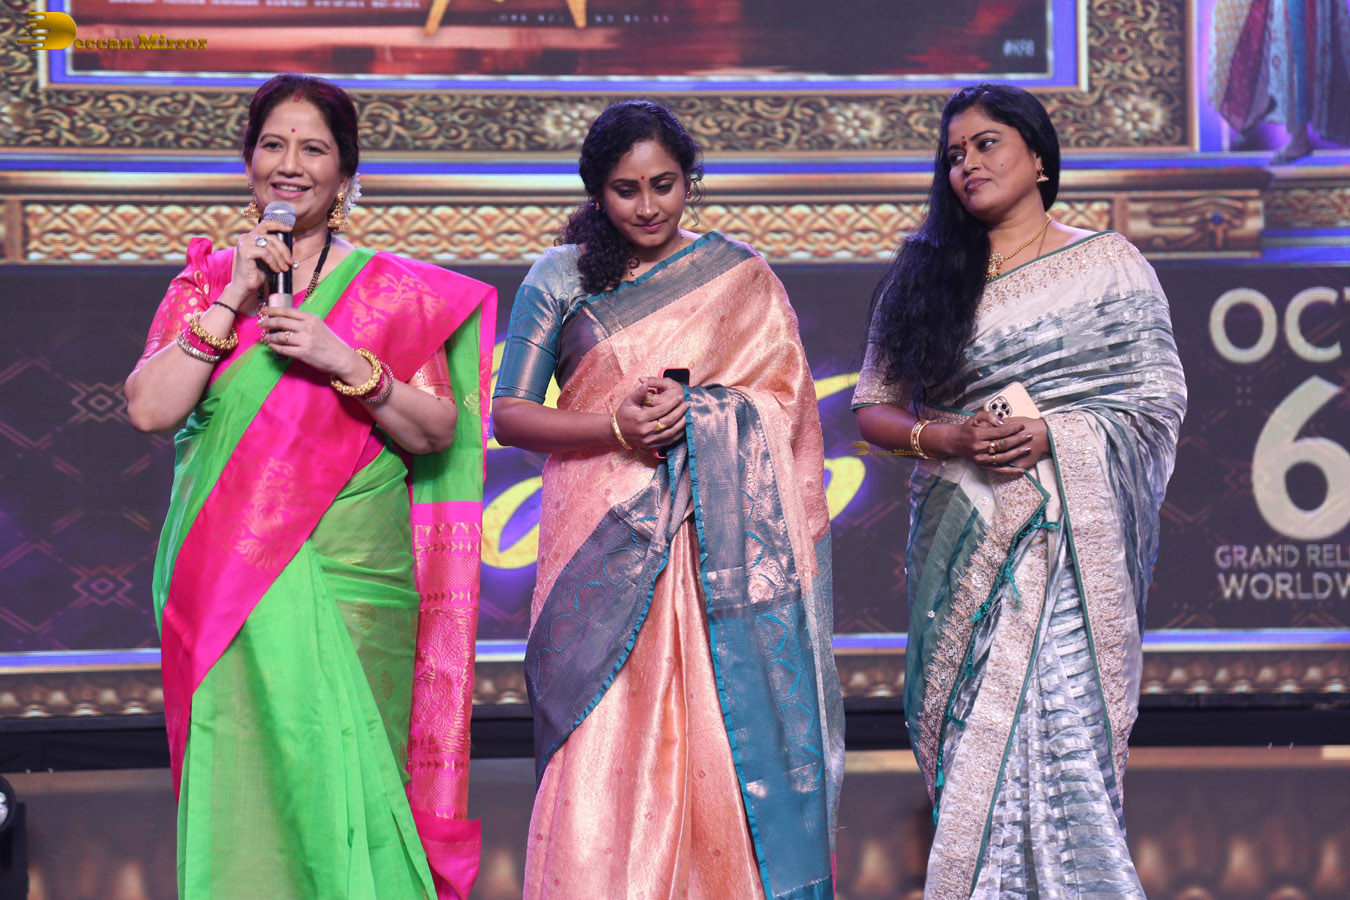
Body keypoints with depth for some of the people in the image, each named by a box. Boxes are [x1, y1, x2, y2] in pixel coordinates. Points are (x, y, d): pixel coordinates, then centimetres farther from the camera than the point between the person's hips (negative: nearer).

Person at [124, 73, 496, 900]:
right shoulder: (207, 281, 12)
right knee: (238, 781, -4)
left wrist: (346, 362, -12)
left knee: (340, 780, -5)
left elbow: (436, 432, 2)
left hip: (352, 581, -1)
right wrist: (231, 302, -6)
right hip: (226, 576, 1)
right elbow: (149, 409, -1)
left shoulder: (394, 291, 8)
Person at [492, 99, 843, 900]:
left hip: (722, 537, 1)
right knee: (603, 747, -7)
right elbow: (508, 415, 5)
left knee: (726, 736, -7)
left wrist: (690, 405, -7)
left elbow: (786, 398, 9)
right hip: (604, 535, 0)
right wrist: (615, 425, -10)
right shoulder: (561, 280, 9)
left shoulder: (740, 275, 11)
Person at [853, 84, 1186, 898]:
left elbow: (1160, 401, 1)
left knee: (1061, 722, -10)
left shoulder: (1108, 265, 5)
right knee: (967, 737, 0)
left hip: (1069, 543, -2)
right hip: (960, 541, 3)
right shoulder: (926, 275, 12)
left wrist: (1049, 435, -12)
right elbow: (874, 407, 12)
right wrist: (944, 439, -8)